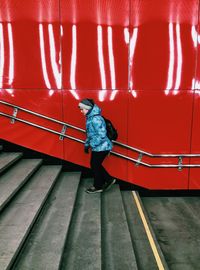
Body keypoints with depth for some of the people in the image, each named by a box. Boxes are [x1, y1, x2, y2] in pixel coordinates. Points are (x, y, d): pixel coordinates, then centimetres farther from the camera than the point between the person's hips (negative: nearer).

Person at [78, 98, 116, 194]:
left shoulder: (96, 119, -24)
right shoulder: (90, 118, 7)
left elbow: (102, 135, -27)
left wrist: (90, 145, -22)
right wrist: (86, 144, 12)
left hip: (101, 148, -9)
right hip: (98, 148, 9)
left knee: (95, 165, 5)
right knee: (95, 164, 18)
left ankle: (98, 187, 24)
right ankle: (109, 179, 32)